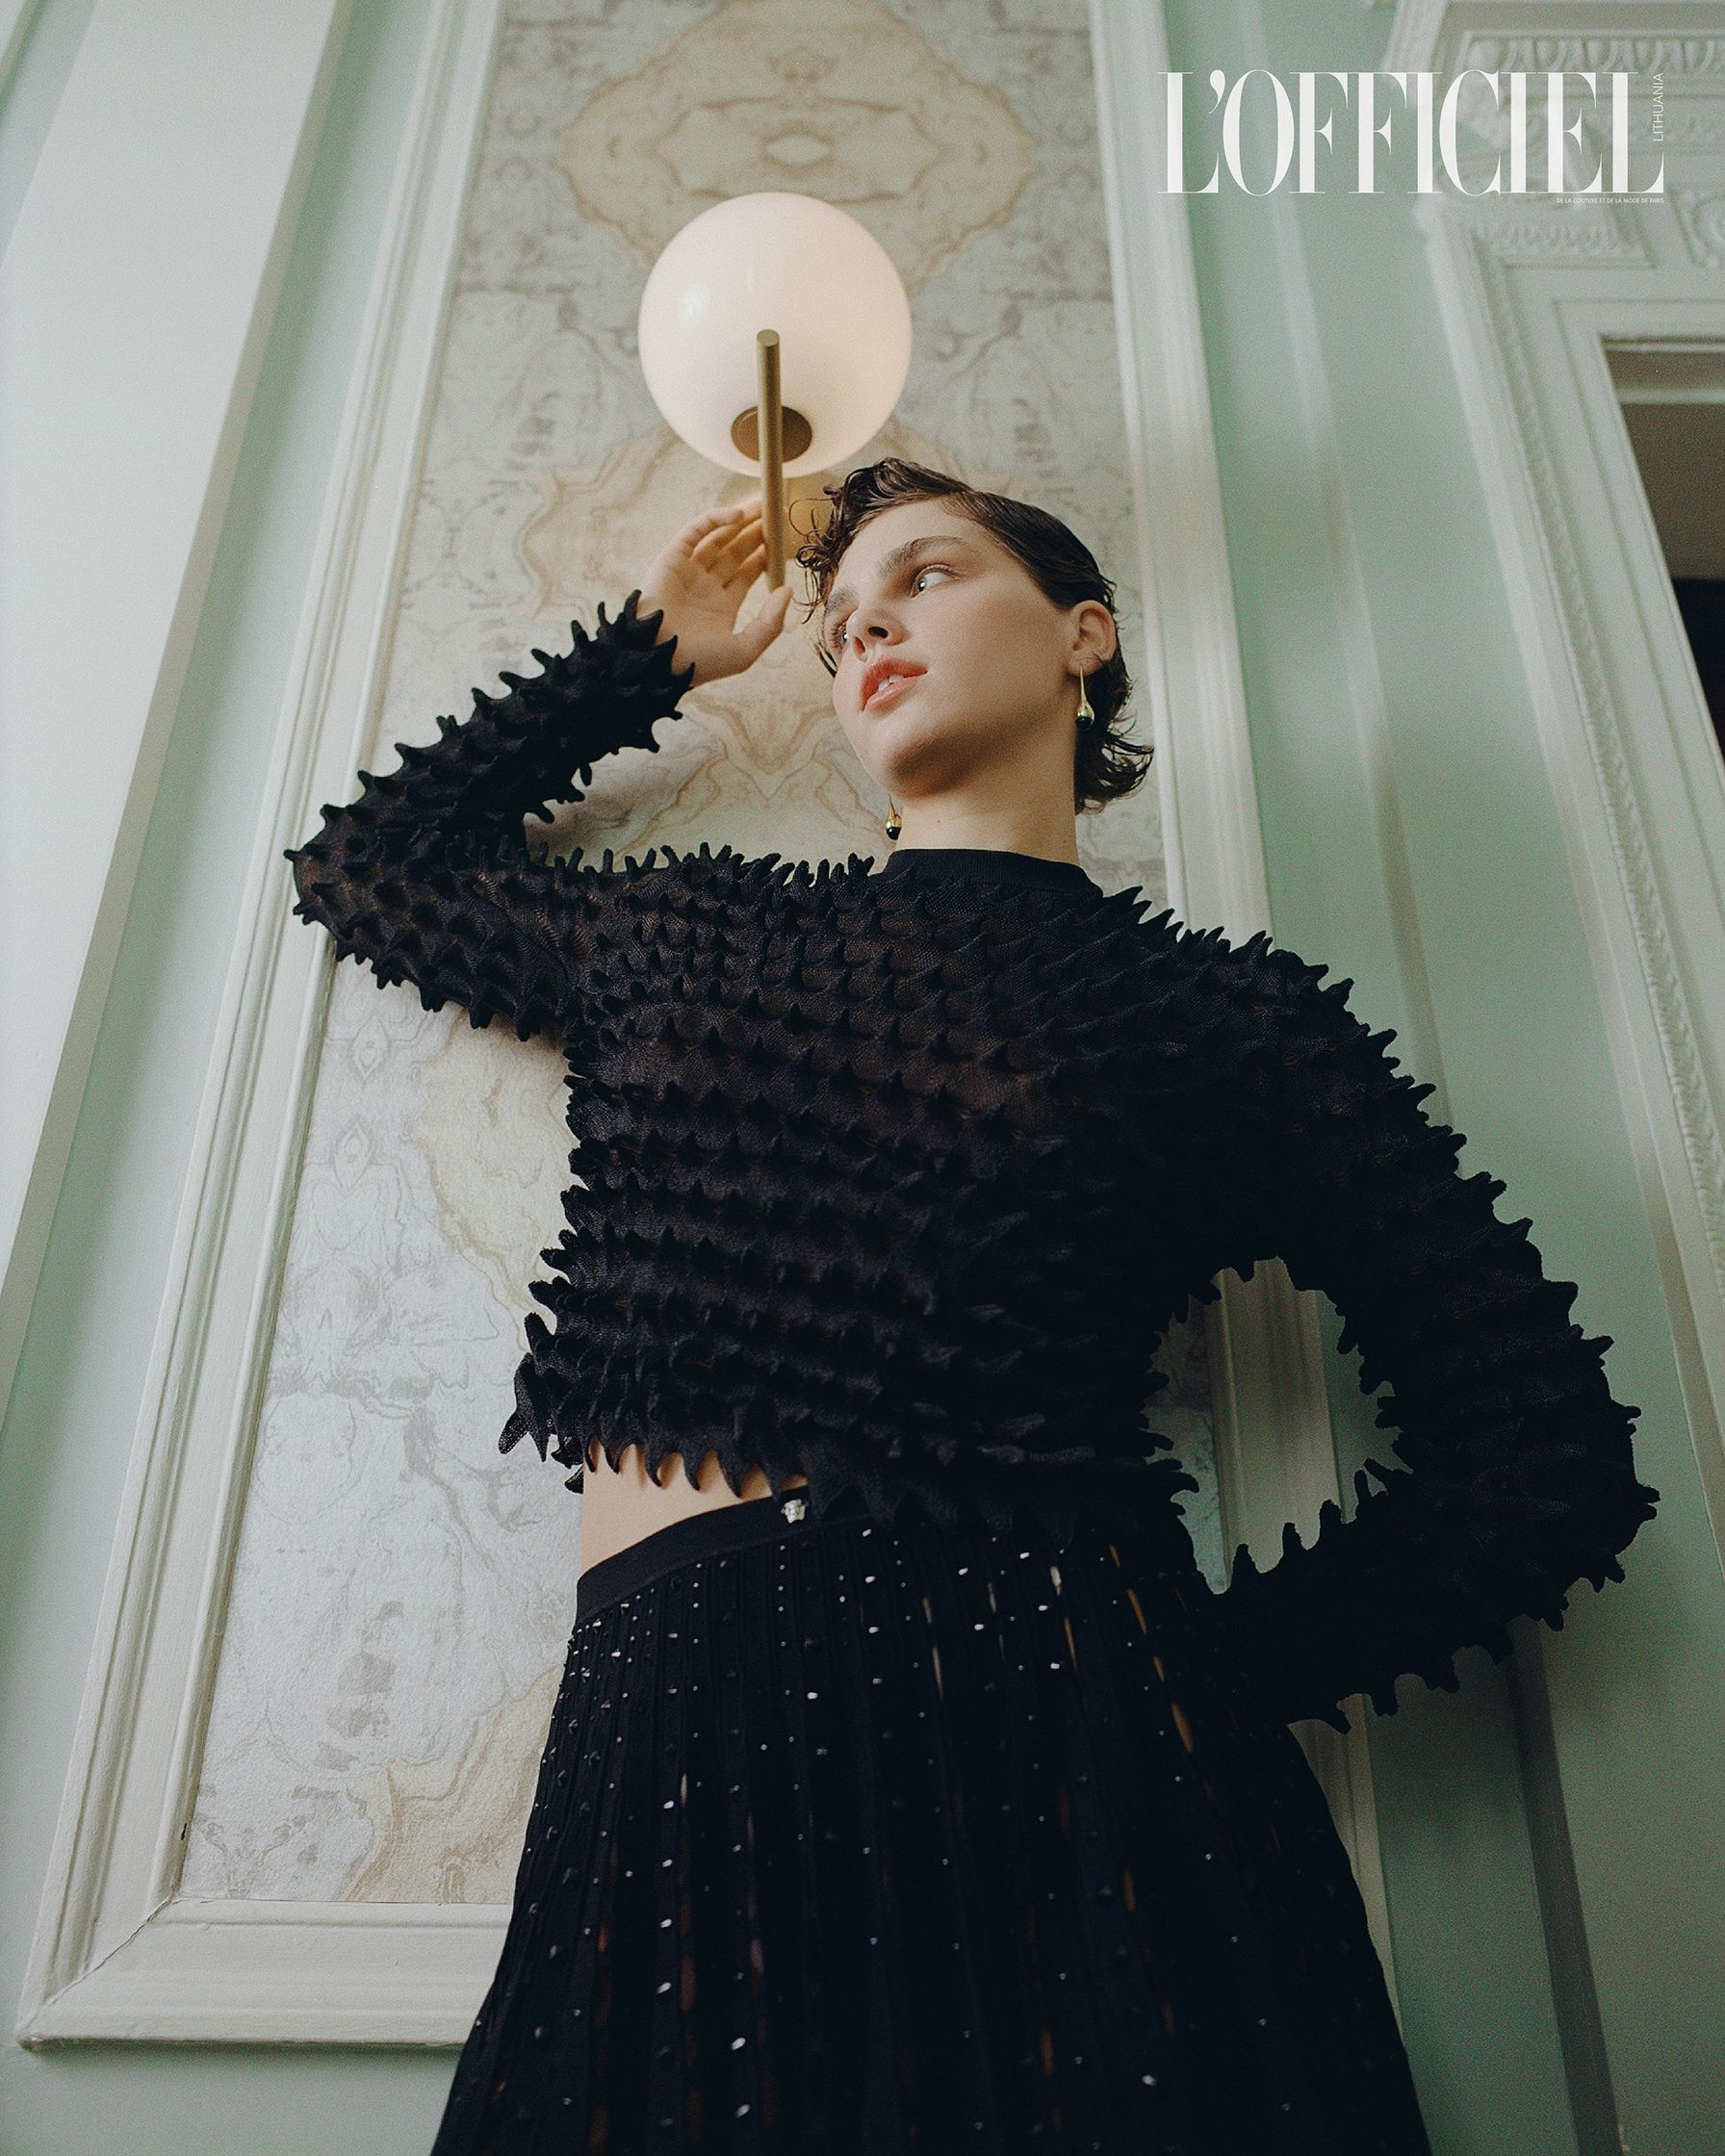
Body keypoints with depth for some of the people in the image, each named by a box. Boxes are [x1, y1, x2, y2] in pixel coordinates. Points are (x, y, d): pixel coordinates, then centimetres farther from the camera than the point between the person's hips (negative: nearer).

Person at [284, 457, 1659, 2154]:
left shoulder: (1229, 1016, 3)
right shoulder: (692, 930, 13)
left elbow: (1547, 1456, 3)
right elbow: (367, 860, 28)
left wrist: (1211, 1667, -3)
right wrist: (648, 652, 24)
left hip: (1053, 1761, -2)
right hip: (666, 1761, 3)